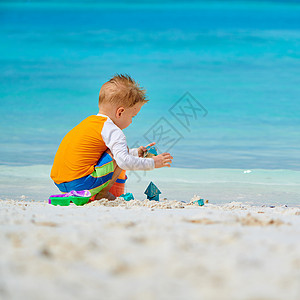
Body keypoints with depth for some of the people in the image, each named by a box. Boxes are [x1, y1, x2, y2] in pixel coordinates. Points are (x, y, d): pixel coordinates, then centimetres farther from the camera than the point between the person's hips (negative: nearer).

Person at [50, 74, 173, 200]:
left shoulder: (90, 121, 23)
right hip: (80, 184, -10)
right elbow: (124, 161, -16)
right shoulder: (113, 131, -8)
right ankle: (102, 194, 2)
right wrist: (152, 163, -4)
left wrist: (136, 153, 33)